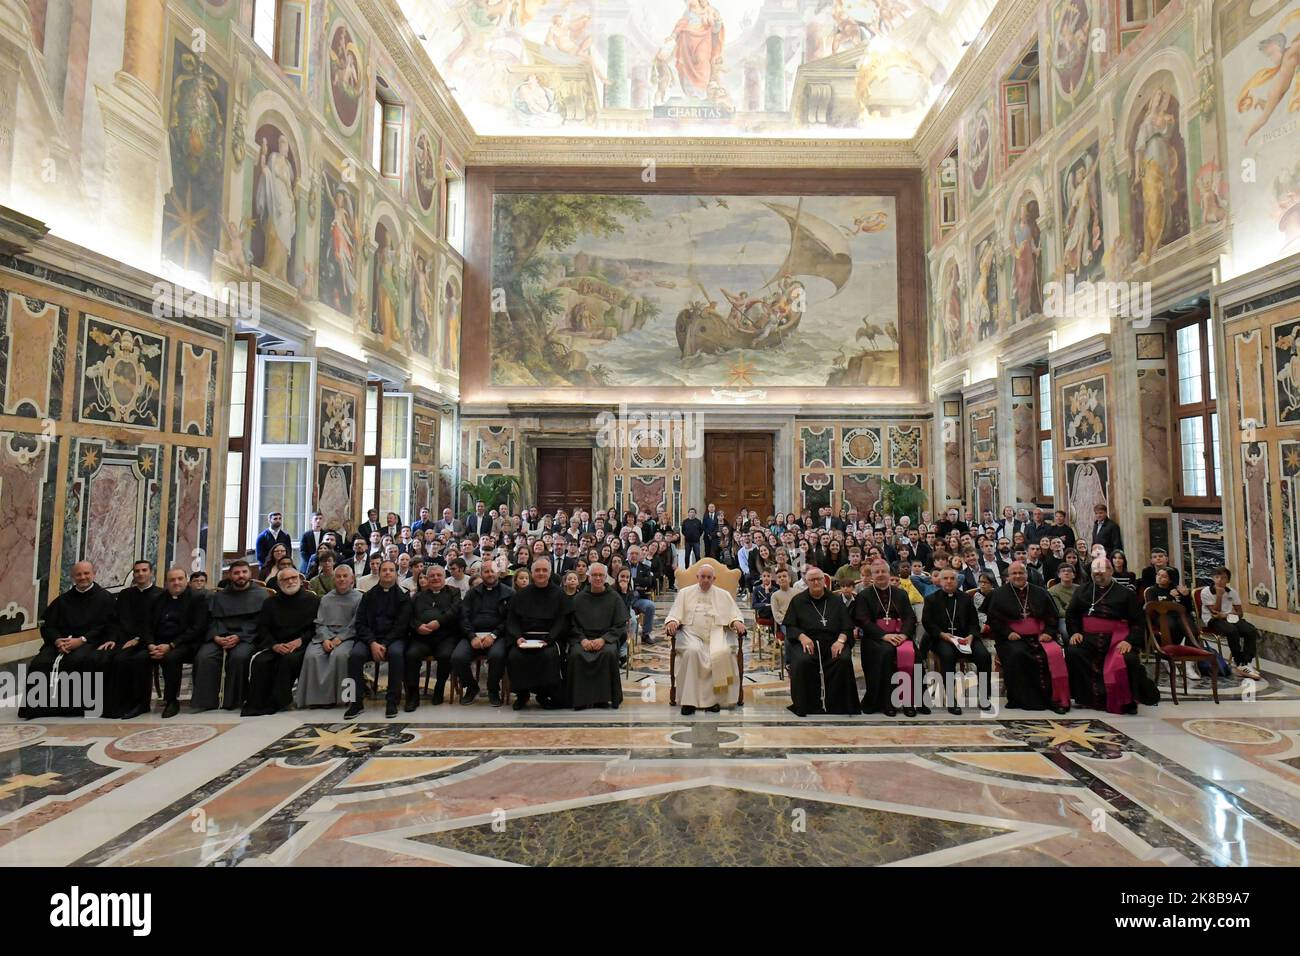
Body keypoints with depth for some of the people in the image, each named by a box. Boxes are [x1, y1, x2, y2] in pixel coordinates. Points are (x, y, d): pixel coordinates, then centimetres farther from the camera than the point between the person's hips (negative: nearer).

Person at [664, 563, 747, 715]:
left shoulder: (723, 595, 19)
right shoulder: (685, 592, 17)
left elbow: (734, 614, 14)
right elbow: (675, 613, 10)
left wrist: (737, 622, -9)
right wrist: (672, 621, -12)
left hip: (715, 632, 1)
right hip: (692, 633, -1)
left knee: (722, 653, -31)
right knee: (692, 651, -34)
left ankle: (713, 698, -20)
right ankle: (690, 699, -29)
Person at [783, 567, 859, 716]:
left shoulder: (836, 600, 18)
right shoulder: (798, 601, 15)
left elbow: (847, 626, 10)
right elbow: (790, 626, 8)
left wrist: (840, 640, -11)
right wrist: (802, 637, -13)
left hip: (833, 642, 1)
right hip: (807, 641, -1)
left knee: (844, 660, -30)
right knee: (802, 661, -33)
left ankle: (837, 704, -14)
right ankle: (804, 705, -16)